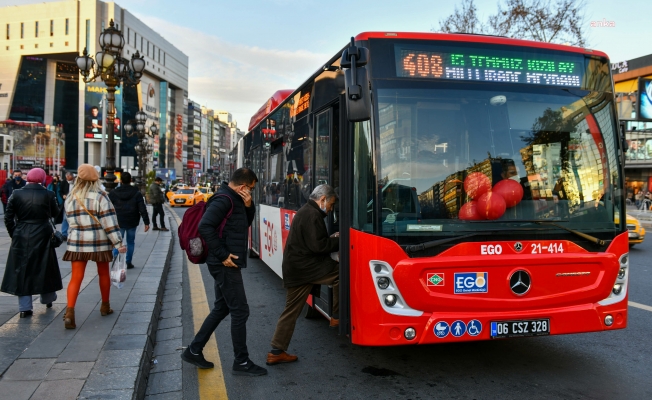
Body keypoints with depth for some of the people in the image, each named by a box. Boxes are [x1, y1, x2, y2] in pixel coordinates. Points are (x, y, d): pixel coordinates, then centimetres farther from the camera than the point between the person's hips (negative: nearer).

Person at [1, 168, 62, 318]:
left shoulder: (17, 194, -4)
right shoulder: (48, 195, -8)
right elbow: (55, 212, 7)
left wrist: (14, 234, 8)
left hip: (21, 237, 1)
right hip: (42, 236, 0)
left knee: (22, 269, 7)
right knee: (44, 267, 16)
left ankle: (25, 307, 7)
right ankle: (48, 299, 32)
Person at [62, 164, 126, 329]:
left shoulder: (70, 198, 3)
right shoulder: (100, 196, -10)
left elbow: (71, 220, 12)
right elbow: (109, 222, -14)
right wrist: (118, 243, -12)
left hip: (77, 242, 2)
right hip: (99, 242, -2)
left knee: (76, 277, 1)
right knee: (103, 273, 16)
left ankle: (69, 312, -13)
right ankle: (105, 306, 29)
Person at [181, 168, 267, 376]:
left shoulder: (235, 200, 13)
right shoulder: (223, 200, -17)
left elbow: (246, 222, 21)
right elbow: (205, 227, -27)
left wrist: (248, 206, 1)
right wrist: (223, 255, -23)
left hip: (227, 265, 11)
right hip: (226, 265, -11)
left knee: (221, 308, 18)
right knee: (240, 311, -3)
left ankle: (193, 351, 26)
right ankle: (241, 362, 9)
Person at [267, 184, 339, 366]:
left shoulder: (304, 212, 20)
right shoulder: (313, 215, -14)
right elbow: (318, 246, -20)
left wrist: (331, 238, 13)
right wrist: (339, 241, -8)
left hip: (294, 269, 10)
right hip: (305, 267, -10)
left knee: (291, 310, 11)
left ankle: (277, 352, 15)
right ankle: (338, 316, 4)